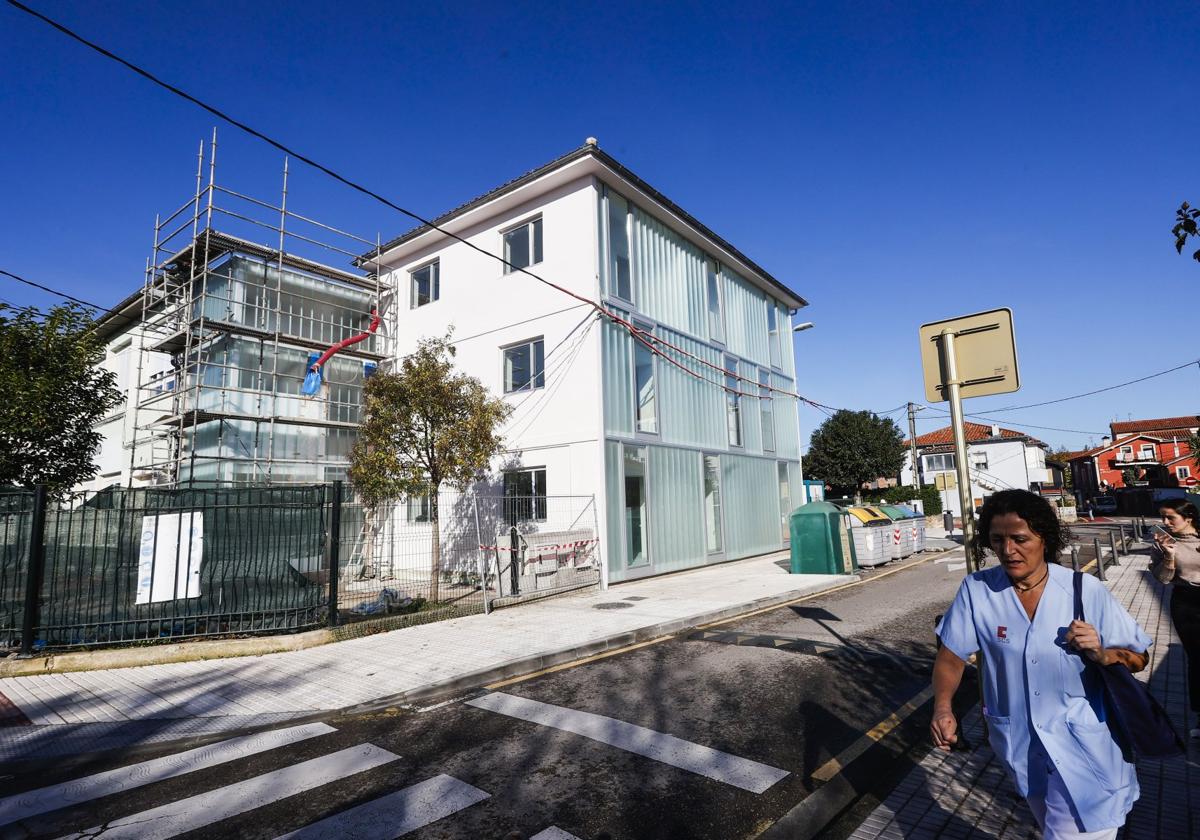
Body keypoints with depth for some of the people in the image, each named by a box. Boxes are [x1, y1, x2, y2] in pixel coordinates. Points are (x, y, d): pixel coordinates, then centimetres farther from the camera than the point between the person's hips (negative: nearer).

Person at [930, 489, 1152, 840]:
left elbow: (1137, 658, -3)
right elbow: (951, 657, -9)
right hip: (1018, 744, 2)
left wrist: (1102, 654, -24)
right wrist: (943, 708, -25)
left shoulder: (1086, 591, -14)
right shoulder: (976, 590, -15)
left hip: (1082, 748, -2)